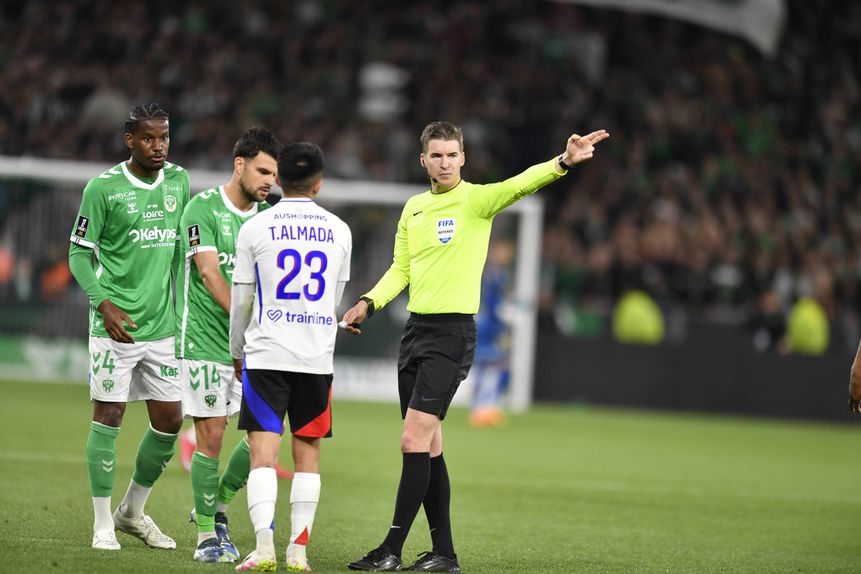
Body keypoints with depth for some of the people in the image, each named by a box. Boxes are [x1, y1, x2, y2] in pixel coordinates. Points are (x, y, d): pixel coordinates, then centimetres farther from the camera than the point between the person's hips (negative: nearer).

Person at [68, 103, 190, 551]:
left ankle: (132, 512, 25)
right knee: (108, 417, -5)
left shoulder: (179, 181, 9)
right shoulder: (103, 188, -7)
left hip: (162, 325, 5)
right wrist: (104, 304, -16)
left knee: (169, 421, 6)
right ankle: (103, 525, 4)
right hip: (115, 324, -5)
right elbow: (79, 253, -4)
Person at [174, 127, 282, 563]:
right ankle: (207, 535, 6)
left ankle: (217, 504, 22)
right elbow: (208, 271, -16)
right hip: (205, 341, -5)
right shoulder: (203, 207, -6)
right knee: (211, 435, -5)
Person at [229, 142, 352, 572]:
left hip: (266, 354, -2)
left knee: (263, 451, -4)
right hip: (318, 358, 2)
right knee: (307, 453, 8)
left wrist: (236, 353, 18)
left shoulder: (255, 229, -1)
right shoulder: (338, 231, 6)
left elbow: (242, 300, 4)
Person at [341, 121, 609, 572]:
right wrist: (368, 303, 2)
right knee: (427, 445, 8)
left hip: (453, 332, -7)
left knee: (415, 440, -12)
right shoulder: (413, 208, 13)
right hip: (415, 328, 7)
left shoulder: (475, 200, -7)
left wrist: (563, 162, -42)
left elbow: (520, 184, -25)